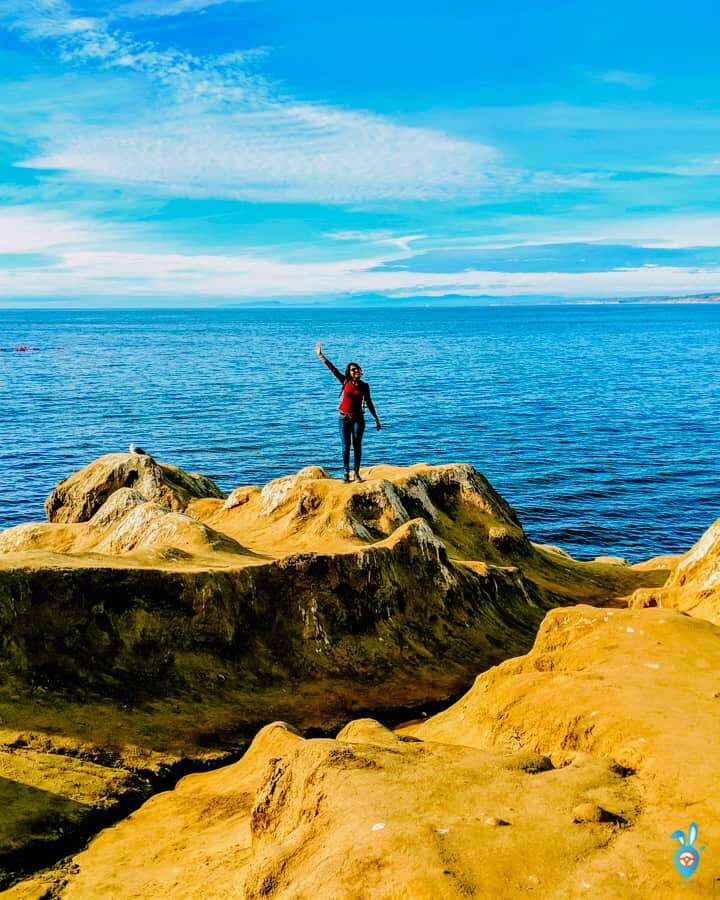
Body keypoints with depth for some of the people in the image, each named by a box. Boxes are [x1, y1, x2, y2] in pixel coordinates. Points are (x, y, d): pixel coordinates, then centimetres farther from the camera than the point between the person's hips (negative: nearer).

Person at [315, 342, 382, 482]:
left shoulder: (364, 386, 1)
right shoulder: (345, 382, -1)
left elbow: (369, 404, 8)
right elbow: (332, 369, -7)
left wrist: (376, 420, 9)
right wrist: (320, 355, -14)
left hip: (358, 419, 0)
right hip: (344, 418, 0)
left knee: (357, 446, 2)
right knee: (346, 446, 2)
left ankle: (357, 473, 9)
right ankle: (346, 472, 10)